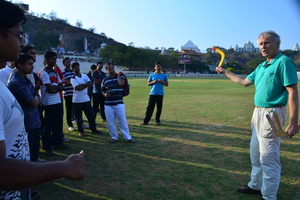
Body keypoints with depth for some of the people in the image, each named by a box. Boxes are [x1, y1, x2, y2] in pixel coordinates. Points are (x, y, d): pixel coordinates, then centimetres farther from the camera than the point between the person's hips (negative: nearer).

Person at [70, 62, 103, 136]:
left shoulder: (85, 76, 8)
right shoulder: (73, 79, -7)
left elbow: (90, 84, -5)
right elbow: (78, 88, -20)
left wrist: (82, 85, -15)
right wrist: (85, 85, -8)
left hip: (86, 99, 4)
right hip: (77, 100, -4)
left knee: (91, 115, 8)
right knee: (78, 117, 5)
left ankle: (93, 129, 21)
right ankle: (81, 131, 19)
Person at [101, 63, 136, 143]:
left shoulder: (121, 77, 3)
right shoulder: (105, 80, 7)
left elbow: (121, 83, -19)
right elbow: (102, 91, 14)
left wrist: (118, 75, -5)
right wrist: (105, 94, -8)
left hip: (119, 103, -2)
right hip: (108, 104, 2)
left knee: (123, 121, 0)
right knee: (110, 122, 7)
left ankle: (127, 137, 11)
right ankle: (114, 137, 23)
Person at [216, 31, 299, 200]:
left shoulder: (284, 62, -13)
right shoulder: (261, 66, 13)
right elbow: (245, 82, 25)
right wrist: (225, 72, 29)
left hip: (271, 114, -9)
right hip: (258, 112, 10)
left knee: (268, 158, -2)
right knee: (255, 153, 19)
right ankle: (256, 186, 36)